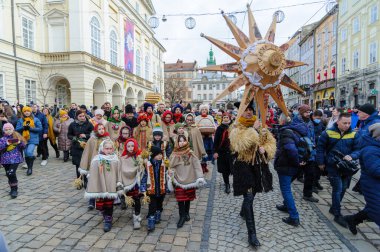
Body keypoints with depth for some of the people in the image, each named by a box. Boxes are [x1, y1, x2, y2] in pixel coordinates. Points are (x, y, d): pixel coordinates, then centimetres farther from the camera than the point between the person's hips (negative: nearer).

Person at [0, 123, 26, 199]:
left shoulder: (17, 136, 3)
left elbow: (24, 146, 1)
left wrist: (20, 143, -18)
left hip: (15, 159, -3)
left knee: (11, 173, -16)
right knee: (9, 175, 10)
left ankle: (14, 190, -5)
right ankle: (13, 189, 28)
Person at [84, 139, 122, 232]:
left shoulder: (115, 159, -3)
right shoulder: (96, 160, -8)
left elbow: (118, 172, 3)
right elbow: (92, 174, -5)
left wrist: (119, 184, 3)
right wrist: (93, 188, -5)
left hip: (111, 186, 0)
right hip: (100, 185, 0)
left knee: (109, 204, 5)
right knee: (100, 203, 10)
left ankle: (108, 220, 20)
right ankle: (106, 216, 37)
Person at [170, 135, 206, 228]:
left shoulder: (191, 153, -4)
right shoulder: (175, 154, -4)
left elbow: (197, 165, -6)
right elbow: (171, 166, -5)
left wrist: (200, 178, -11)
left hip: (189, 179, 1)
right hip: (179, 180, -1)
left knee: (188, 197, 15)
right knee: (180, 198, -2)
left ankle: (186, 213, 35)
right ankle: (182, 216, 12)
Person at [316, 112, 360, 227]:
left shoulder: (354, 135, -2)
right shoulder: (328, 133, -9)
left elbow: (358, 150, -2)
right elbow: (320, 148, -3)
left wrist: (351, 156, -24)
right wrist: (321, 163, -4)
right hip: (333, 167, -4)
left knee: (343, 189, 16)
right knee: (338, 189, -5)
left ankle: (333, 208, 36)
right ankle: (337, 215, 8)